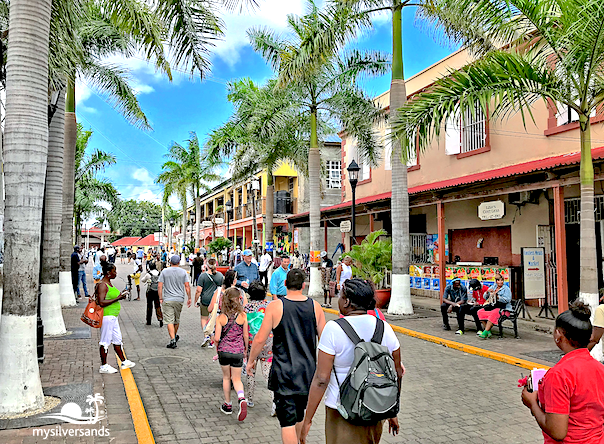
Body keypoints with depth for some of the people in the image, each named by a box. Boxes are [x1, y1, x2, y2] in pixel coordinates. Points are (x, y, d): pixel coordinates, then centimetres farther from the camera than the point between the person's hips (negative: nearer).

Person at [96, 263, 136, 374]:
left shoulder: (109, 283, 14)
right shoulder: (102, 285, -17)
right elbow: (101, 302, -25)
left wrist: (120, 295, 11)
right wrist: (117, 298, -22)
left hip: (113, 316, 10)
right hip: (106, 316, -10)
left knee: (117, 339, 16)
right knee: (105, 341, -1)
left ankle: (124, 362, 25)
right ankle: (103, 366, 9)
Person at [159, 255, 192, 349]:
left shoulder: (164, 272, 0)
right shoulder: (183, 272, 2)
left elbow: (159, 286, -4)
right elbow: (187, 286, -3)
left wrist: (160, 298, 3)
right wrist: (189, 298, 4)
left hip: (167, 300, -2)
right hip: (179, 299, 2)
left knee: (169, 321, -3)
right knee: (177, 319, 20)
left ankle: (173, 340, -12)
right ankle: (175, 335, 38)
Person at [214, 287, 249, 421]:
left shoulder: (221, 317, -10)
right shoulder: (242, 316, -9)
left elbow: (217, 338, -11)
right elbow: (246, 336, -2)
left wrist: (217, 344, 12)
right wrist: (245, 350, 13)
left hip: (224, 351, 0)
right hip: (238, 351, 0)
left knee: (226, 377, 19)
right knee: (236, 379, 10)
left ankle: (228, 405, 28)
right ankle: (242, 399, -16)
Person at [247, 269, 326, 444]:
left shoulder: (275, 306, -11)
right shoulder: (315, 306, -2)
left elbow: (260, 339, -9)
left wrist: (251, 360, 7)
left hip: (284, 372, -4)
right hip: (307, 372, 4)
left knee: (287, 419, 1)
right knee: (300, 416, 23)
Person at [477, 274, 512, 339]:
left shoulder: (506, 288, 1)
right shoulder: (493, 287, 17)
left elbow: (507, 300, -13)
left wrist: (497, 296, -22)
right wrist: (487, 292, -7)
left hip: (503, 309, -6)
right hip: (492, 307, 6)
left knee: (493, 314, -36)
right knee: (480, 312, -16)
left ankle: (485, 333, -36)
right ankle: (488, 332, -18)